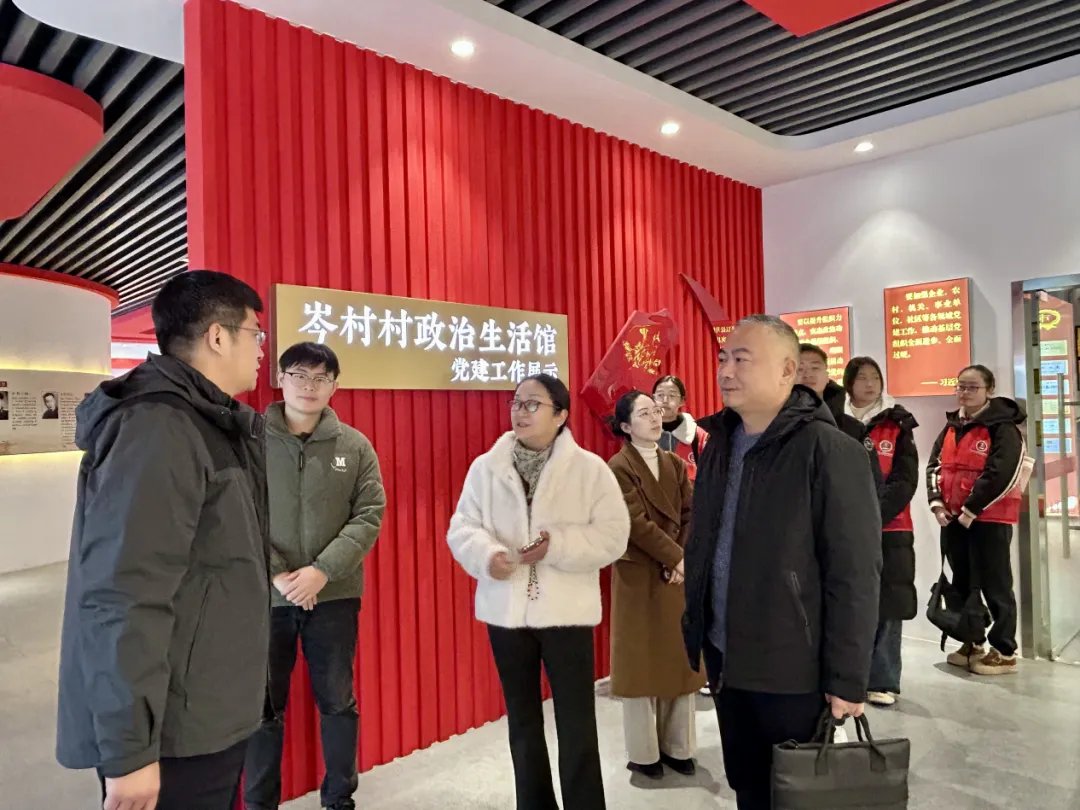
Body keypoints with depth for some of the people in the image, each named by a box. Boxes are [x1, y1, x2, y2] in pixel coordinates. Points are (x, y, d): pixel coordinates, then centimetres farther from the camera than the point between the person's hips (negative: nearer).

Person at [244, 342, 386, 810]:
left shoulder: (356, 446, 0)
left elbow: (370, 516, -5)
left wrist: (322, 571, -15)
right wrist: (277, 575, -16)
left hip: (335, 595, 1)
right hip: (265, 596, -1)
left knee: (338, 702, 14)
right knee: (264, 706, 13)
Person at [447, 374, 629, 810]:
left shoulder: (590, 468, -6)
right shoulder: (486, 467, 1)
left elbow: (613, 535, -9)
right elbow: (462, 526, -1)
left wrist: (558, 546, -21)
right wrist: (487, 554, -22)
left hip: (565, 611, -3)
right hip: (507, 610, 3)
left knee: (577, 723, 4)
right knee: (522, 720, 18)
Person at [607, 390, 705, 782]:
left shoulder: (675, 463, 8)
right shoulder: (618, 467, -10)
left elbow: (691, 515, 2)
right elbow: (637, 523, -17)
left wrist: (683, 560, -11)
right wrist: (676, 557, -15)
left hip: (678, 573, 6)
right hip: (639, 577, -5)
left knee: (681, 660, 11)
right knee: (642, 662, 5)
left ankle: (678, 747, 25)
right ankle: (645, 752, 19)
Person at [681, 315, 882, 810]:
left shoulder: (828, 450, -15)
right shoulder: (719, 445, 6)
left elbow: (854, 575, -17)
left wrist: (847, 679, -16)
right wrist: (696, 631, 9)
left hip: (795, 670, -6)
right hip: (727, 661, 6)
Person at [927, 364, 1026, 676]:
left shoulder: (1003, 427, -10)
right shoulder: (951, 426, 12)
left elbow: (1001, 476, -19)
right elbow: (934, 466, 10)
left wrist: (969, 511, -17)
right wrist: (937, 505, -3)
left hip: (989, 519, -7)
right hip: (952, 519, 8)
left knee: (995, 585, 2)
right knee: (963, 583, 16)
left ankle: (1004, 652, 15)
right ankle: (973, 644, 30)